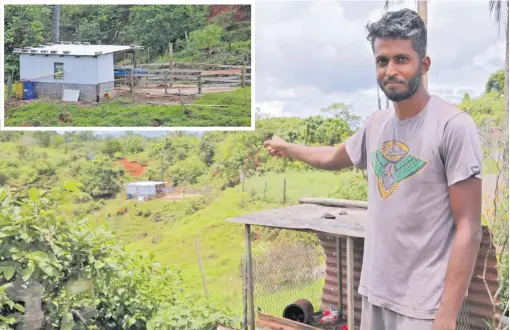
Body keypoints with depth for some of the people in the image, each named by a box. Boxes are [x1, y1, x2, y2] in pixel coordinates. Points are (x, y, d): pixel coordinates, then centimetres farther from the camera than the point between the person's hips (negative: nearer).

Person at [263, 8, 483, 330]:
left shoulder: (454, 126, -14)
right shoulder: (377, 123, 5)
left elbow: (469, 229, -15)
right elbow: (335, 157, 27)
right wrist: (286, 148, 40)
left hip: (423, 304, -6)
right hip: (374, 290, 6)